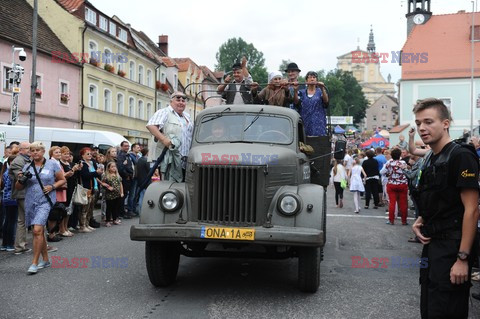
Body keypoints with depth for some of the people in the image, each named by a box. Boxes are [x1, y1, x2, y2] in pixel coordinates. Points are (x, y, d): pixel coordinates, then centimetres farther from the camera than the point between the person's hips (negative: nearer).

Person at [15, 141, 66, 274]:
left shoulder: (52, 164, 1)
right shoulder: (27, 167, 8)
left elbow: (62, 180, 6)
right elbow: (18, 187, 11)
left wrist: (52, 186, -11)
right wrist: (20, 180, -11)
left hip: (45, 201, -4)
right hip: (30, 202, 4)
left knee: (37, 230, -17)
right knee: (39, 231, 13)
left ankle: (34, 263, -11)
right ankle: (45, 259, 27)